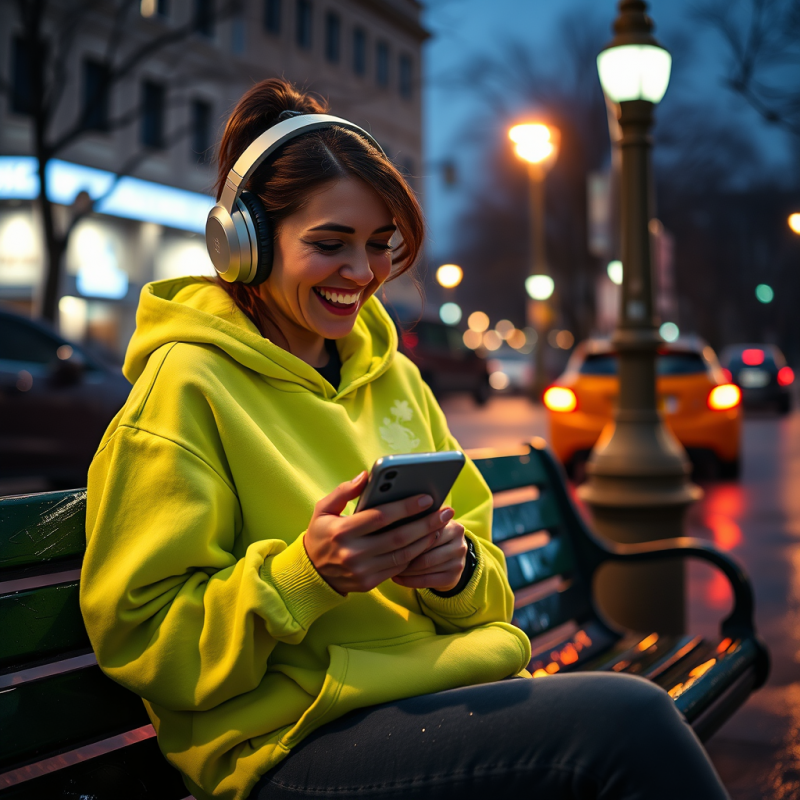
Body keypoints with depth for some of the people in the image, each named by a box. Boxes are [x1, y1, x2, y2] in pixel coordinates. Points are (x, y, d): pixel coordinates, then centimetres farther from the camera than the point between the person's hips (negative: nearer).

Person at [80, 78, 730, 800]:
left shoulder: (394, 377, 16)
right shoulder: (187, 383, -4)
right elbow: (139, 638, -7)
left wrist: (456, 568, -7)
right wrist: (305, 572, -21)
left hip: (456, 691, 6)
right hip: (297, 740, -6)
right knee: (630, 720, -25)